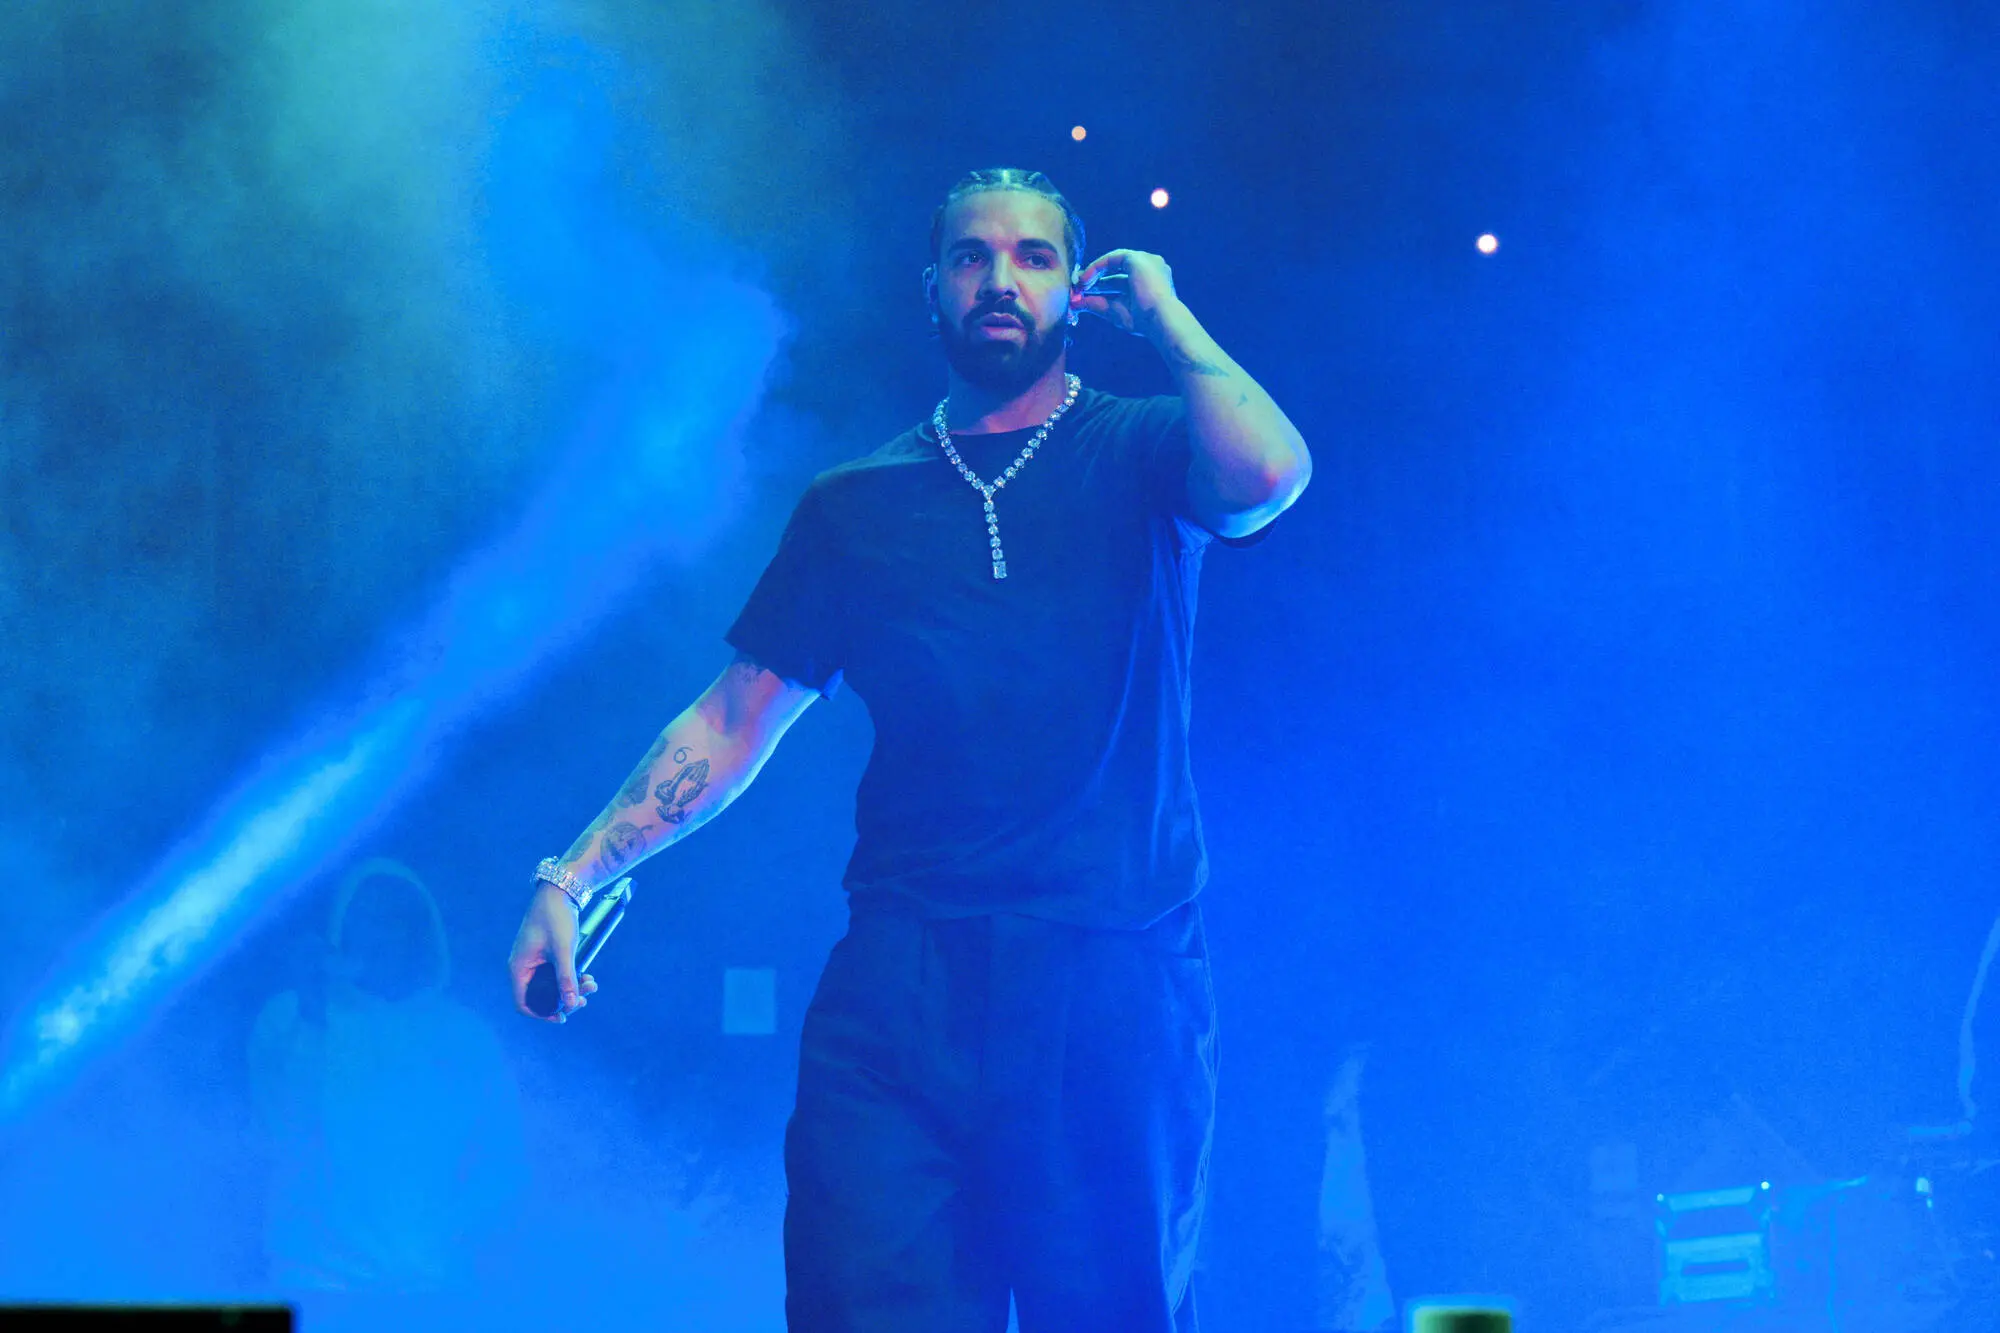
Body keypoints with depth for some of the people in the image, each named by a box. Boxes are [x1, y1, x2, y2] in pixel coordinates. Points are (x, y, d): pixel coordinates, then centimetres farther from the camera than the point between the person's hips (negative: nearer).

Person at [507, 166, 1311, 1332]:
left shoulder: (1140, 452, 7)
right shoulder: (858, 506, 14)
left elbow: (1269, 477, -17)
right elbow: (734, 725, 15)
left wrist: (1164, 314, -4)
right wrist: (575, 878, 6)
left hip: (1111, 985, -2)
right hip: (902, 982, 2)